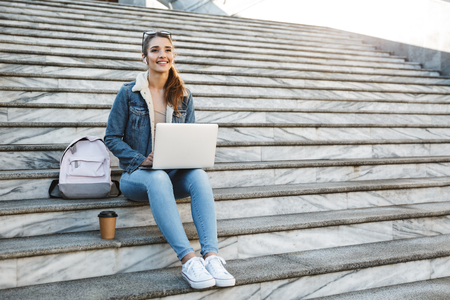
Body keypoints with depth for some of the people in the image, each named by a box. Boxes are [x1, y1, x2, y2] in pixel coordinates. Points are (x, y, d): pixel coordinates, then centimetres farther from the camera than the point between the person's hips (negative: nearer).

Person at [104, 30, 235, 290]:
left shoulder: (184, 96, 10)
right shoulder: (129, 93, 0)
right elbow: (112, 138, 0)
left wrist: (187, 156, -11)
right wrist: (142, 160, -15)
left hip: (174, 173, 3)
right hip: (137, 174, -3)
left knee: (199, 176, -32)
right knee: (158, 178, -39)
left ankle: (212, 256, -42)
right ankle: (188, 259, -47)